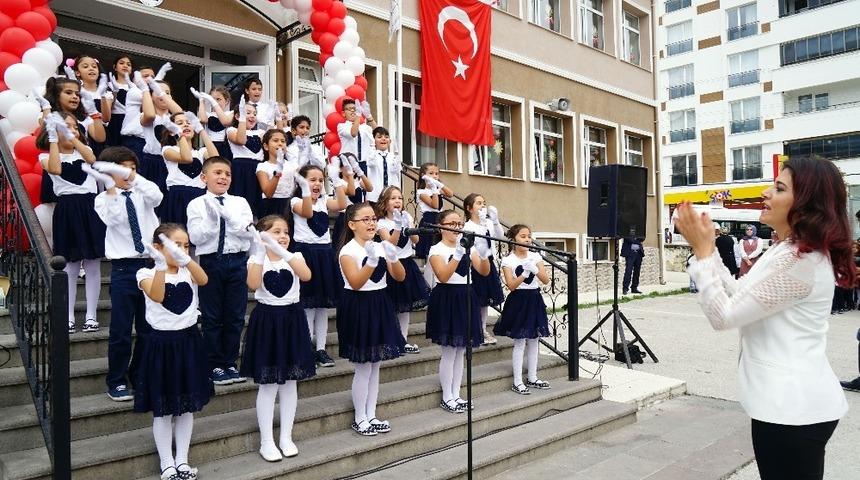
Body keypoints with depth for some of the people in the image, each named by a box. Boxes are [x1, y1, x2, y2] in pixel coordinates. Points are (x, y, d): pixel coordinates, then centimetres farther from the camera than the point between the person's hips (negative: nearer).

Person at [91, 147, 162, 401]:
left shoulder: (142, 193, 6)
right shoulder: (103, 199, 1)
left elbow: (156, 196, -18)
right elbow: (112, 219, -19)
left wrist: (131, 175, -26)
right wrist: (110, 187, -23)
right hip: (124, 268, -2)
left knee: (149, 328, 12)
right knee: (121, 330, 3)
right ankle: (117, 382, 19)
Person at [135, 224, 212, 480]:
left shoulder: (188, 271, 0)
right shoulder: (147, 273, -8)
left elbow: (203, 279, -24)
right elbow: (157, 296, -28)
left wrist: (184, 258, -41)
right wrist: (161, 265, -41)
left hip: (188, 341, 3)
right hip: (161, 343, -3)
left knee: (187, 406, 12)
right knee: (163, 409, 7)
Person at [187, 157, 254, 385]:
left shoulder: (240, 202, 6)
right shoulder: (197, 204, 0)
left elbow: (249, 233, -5)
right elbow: (196, 237, -7)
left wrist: (227, 215, -17)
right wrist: (211, 218, -20)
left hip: (237, 261, 2)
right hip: (211, 262, -2)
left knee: (235, 317, 8)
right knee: (212, 318, 6)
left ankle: (230, 363, 22)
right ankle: (215, 366, 18)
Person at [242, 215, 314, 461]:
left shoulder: (295, 257, 1)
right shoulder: (257, 258, -4)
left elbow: (306, 276, -21)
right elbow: (253, 284, -23)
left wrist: (282, 252, -30)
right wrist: (260, 252, -27)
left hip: (291, 319, 2)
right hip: (267, 320, -2)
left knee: (289, 383, 11)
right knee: (268, 385, 4)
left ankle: (286, 437, 24)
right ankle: (266, 441, 18)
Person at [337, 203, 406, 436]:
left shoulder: (381, 247, 6)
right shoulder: (348, 250, -11)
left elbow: (400, 277, 1)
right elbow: (355, 283, -23)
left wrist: (393, 258, -17)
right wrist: (372, 261, -34)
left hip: (380, 305, 6)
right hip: (358, 307, -6)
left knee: (375, 366, 13)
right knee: (363, 368, 1)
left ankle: (371, 415, 25)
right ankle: (359, 419, 17)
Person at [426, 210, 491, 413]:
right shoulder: (437, 249, -7)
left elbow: (484, 271, 1)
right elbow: (443, 277, -22)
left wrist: (484, 255, -18)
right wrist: (458, 254, -31)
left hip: (465, 298, 6)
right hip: (446, 299, -6)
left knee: (460, 352, 11)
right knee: (449, 352, -2)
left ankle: (456, 395, 21)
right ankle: (446, 398, 11)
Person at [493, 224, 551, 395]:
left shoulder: (535, 256, 4)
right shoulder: (508, 260, -7)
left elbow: (546, 280, -2)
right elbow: (511, 285, -15)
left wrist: (536, 270, -20)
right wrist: (525, 273, -26)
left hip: (534, 299, 5)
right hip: (518, 300, -5)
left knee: (533, 340, 12)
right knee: (520, 342, -2)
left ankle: (532, 378, 24)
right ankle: (517, 382, 6)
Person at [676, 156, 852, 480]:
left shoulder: (799, 261, -24)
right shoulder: (789, 251, 9)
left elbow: (724, 315, -23)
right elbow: (741, 298, 10)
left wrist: (703, 252, -17)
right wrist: (706, 249, 4)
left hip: (792, 406, -10)